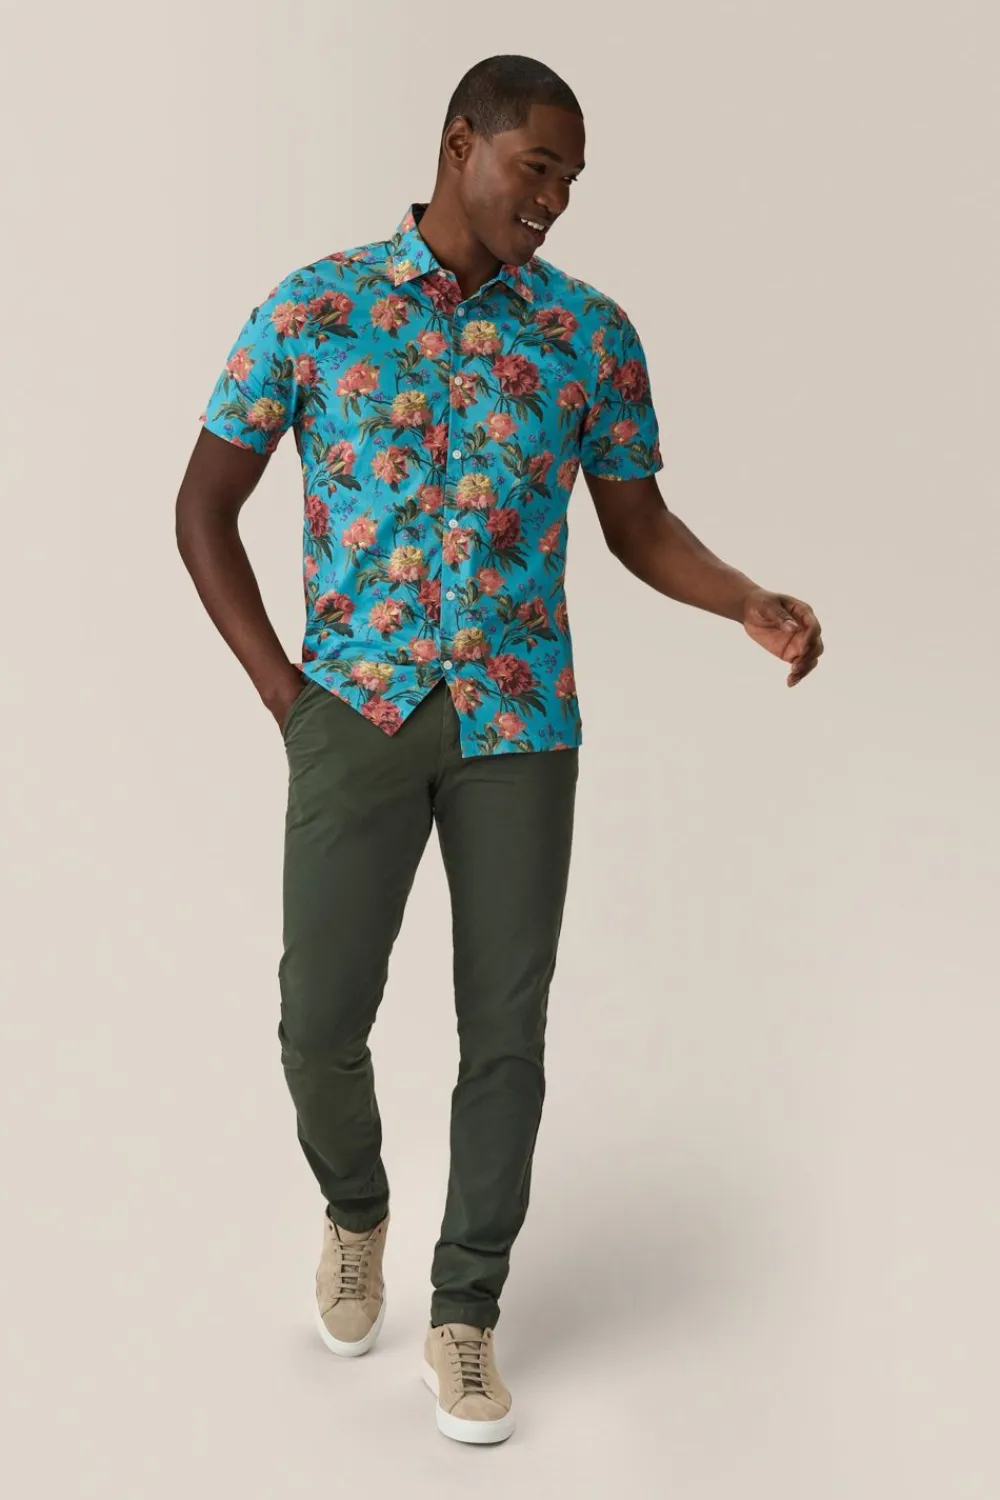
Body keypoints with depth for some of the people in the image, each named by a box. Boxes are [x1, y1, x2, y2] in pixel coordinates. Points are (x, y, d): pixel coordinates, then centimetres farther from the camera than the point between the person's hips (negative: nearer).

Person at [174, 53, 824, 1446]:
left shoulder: (594, 331, 4)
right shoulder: (311, 308, 0)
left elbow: (640, 526, 9)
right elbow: (204, 506, 4)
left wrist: (753, 603, -11)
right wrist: (283, 693, -3)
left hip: (521, 721, 1)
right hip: (357, 713, -1)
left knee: (506, 1026, 2)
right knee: (322, 1017, 0)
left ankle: (466, 1314, 19)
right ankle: (355, 1207, 33)